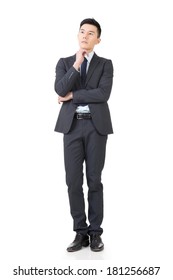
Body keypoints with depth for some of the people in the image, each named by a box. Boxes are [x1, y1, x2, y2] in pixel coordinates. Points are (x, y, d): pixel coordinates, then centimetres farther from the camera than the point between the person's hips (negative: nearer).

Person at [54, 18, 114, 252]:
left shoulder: (105, 64, 7)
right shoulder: (65, 63, 12)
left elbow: (103, 94, -10)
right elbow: (60, 89, -7)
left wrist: (72, 96, -7)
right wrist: (77, 64, -10)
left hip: (96, 126, -1)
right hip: (72, 126, 2)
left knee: (94, 180, 2)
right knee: (74, 181, -1)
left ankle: (95, 232, 12)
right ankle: (81, 232, 10)